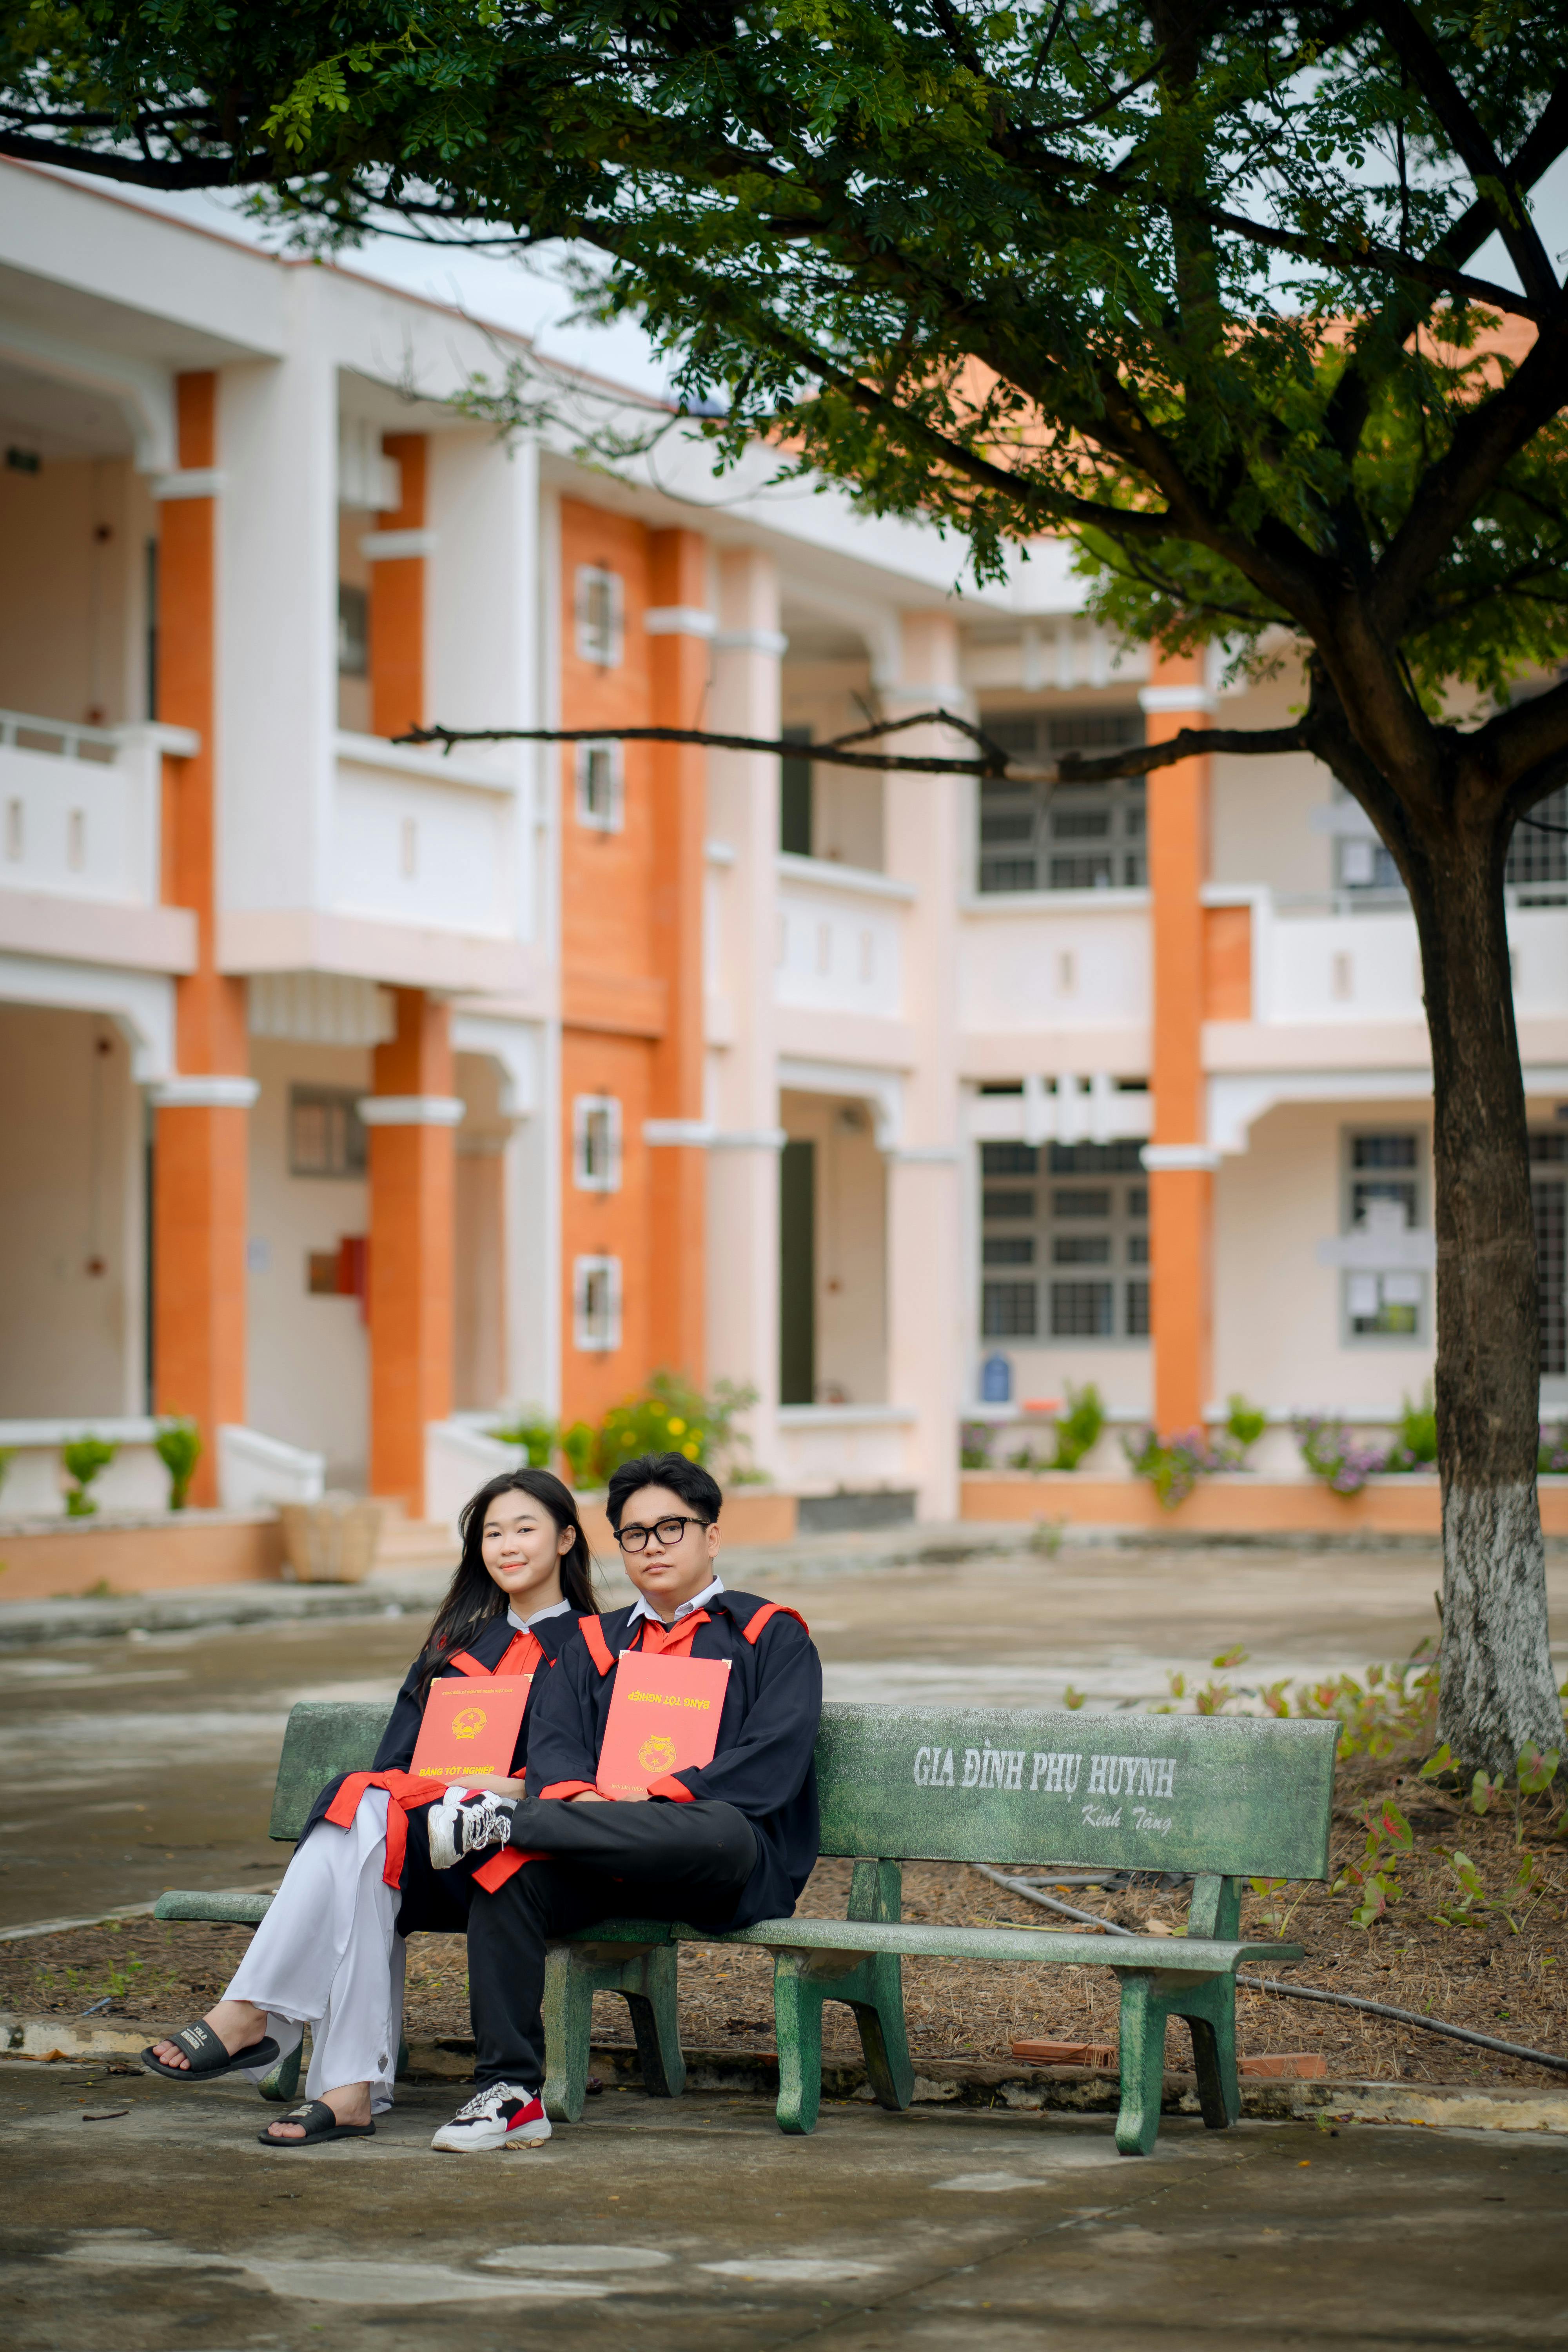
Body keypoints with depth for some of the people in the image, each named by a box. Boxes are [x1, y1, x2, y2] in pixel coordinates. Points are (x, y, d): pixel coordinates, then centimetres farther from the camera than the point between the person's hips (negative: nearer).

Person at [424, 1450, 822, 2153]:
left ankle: (503, 1819, -34)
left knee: (718, 1832, -40)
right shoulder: (592, 1643, 25)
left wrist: (655, 1801, -15)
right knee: (510, 1875, -28)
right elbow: (554, 1747, 9)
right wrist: (581, 1801, -16)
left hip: (736, 1868, -3)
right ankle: (508, 2092, -27)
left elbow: (773, 1764, -4)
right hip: (604, 1861, 3)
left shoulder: (771, 1635, 12)